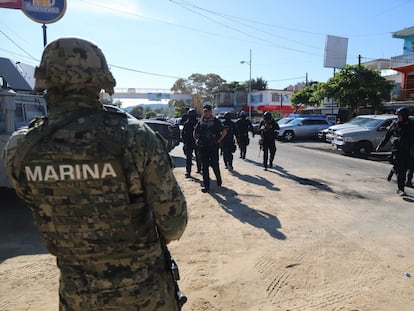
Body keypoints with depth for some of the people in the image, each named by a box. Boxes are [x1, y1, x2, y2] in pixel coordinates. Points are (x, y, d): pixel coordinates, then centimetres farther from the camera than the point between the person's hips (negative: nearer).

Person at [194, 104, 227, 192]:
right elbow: (195, 132, 20)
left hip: (213, 146, -3)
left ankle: (219, 181, 27)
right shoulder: (200, 122, 8)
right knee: (204, 166, 5)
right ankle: (206, 186, 12)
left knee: (214, 164, 1)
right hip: (203, 147, 3)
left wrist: (219, 140, -2)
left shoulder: (216, 121, -1)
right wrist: (196, 140, 4)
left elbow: (224, 131, 5)